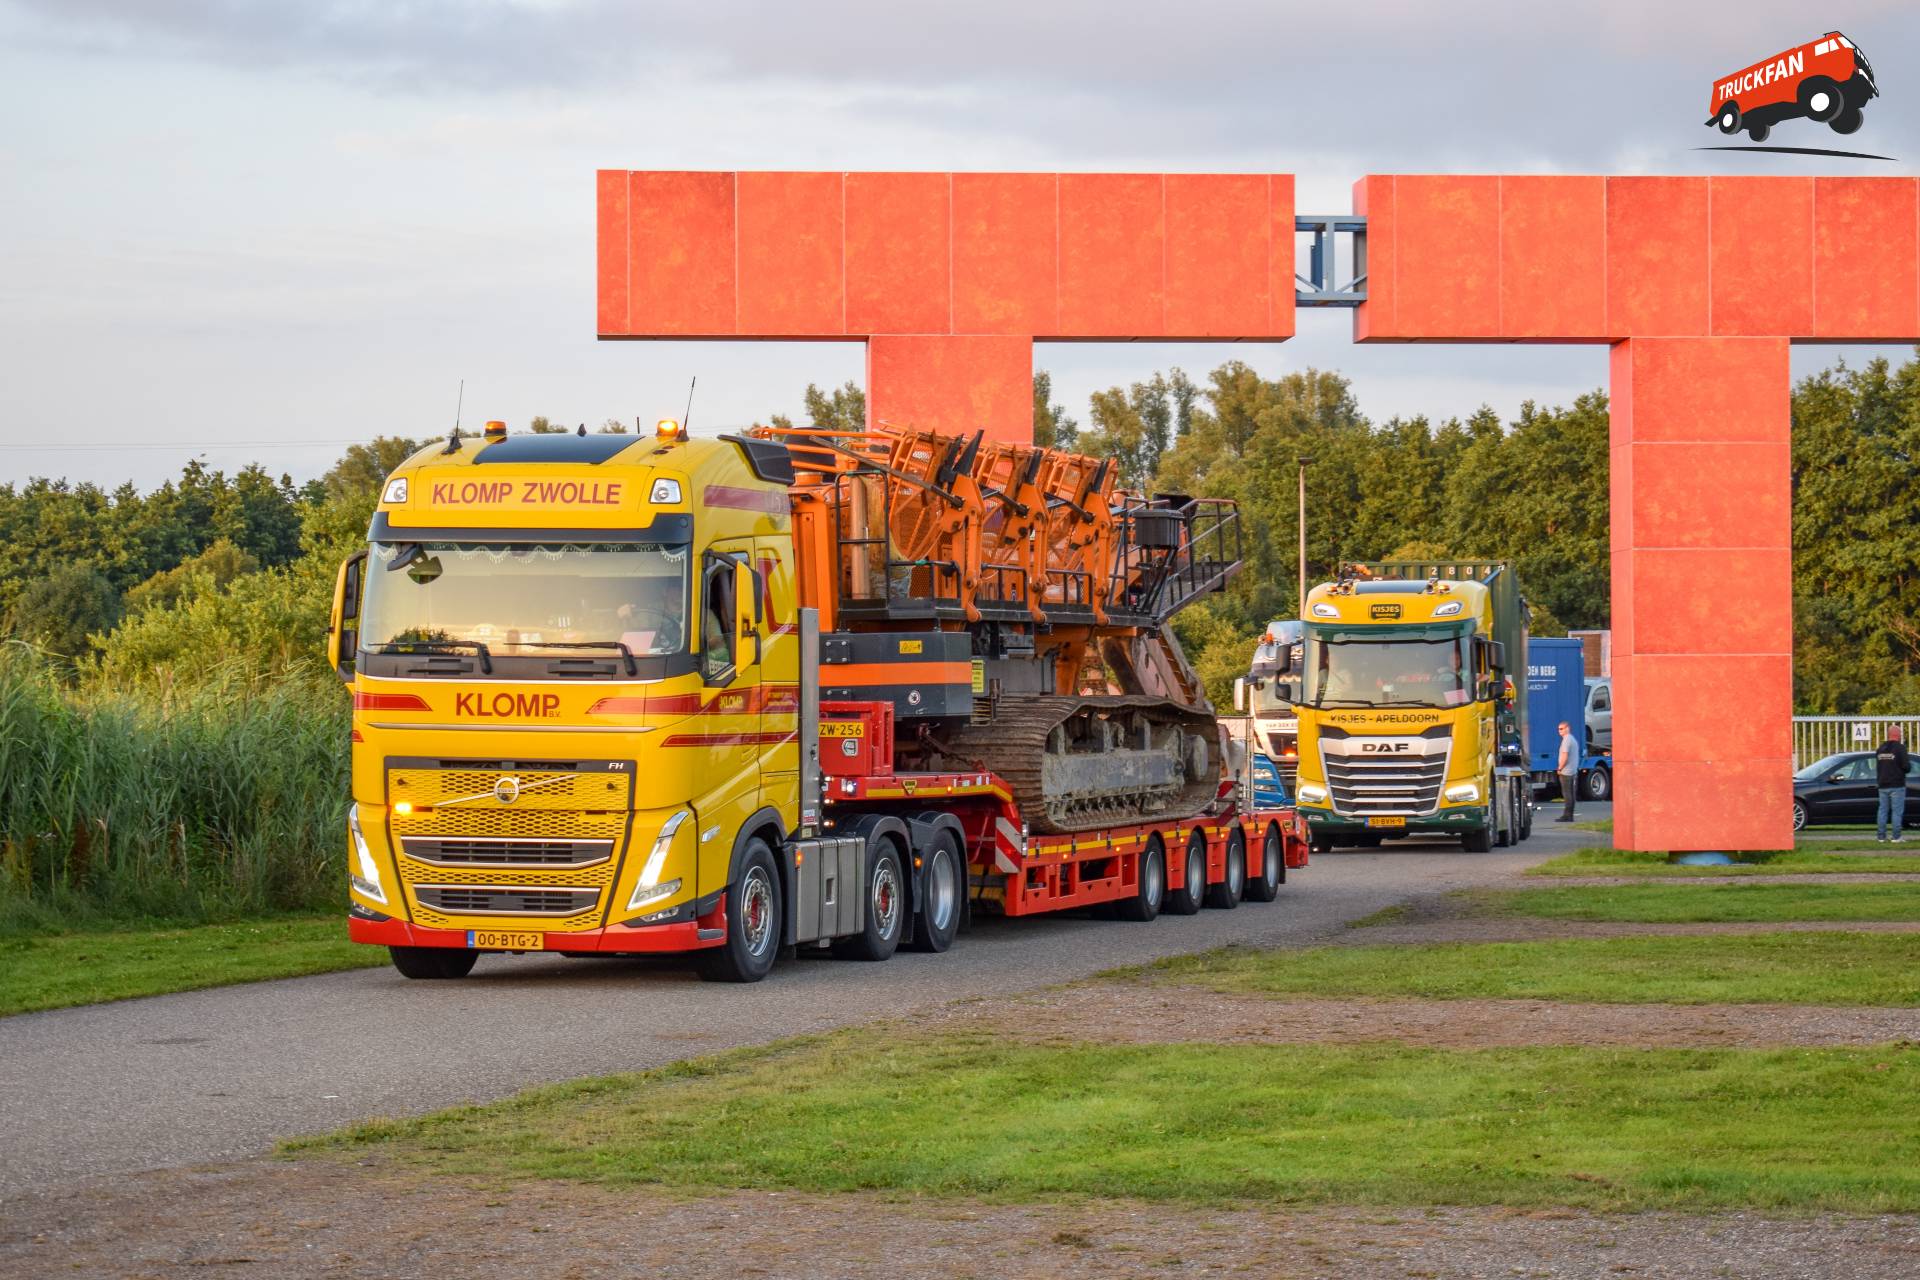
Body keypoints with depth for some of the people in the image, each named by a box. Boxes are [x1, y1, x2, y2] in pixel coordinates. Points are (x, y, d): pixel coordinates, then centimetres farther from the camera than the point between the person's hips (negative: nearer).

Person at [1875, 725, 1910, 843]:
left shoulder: (1880, 749, 10)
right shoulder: (1900, 748, -11)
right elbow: (1905, 766, -15)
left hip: (1883, 786, 6)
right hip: (1897, 785, -6)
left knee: (1883, 810, 12)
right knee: (1897, 811, -3)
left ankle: (1881, 835, 10)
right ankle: (1895, 837, -6)